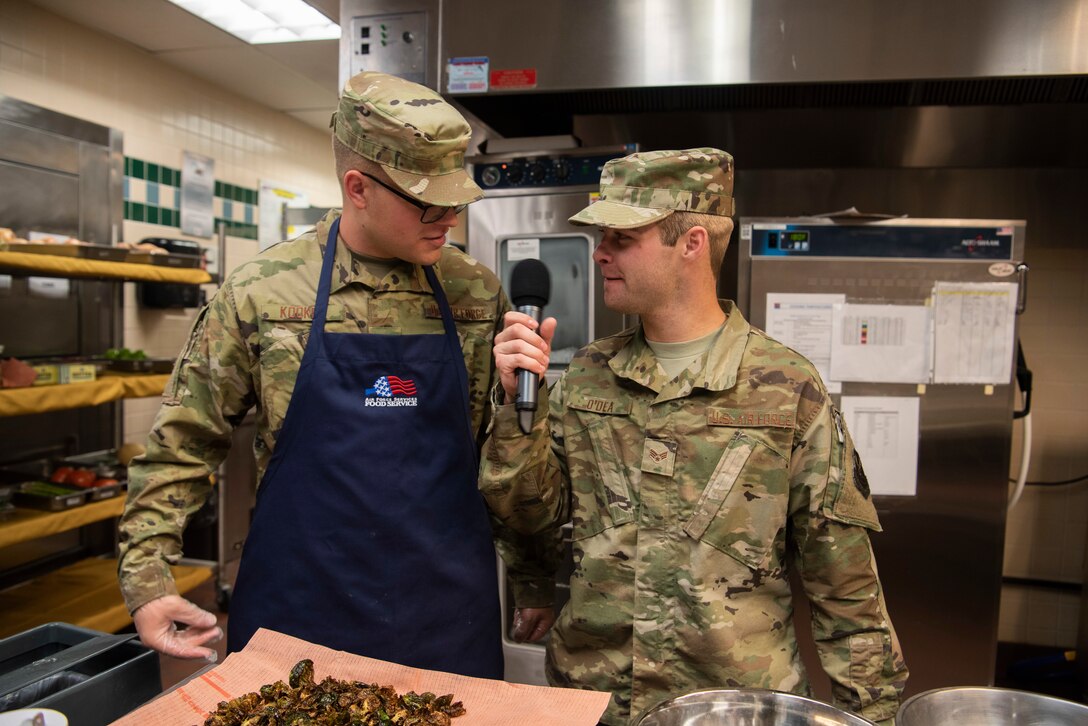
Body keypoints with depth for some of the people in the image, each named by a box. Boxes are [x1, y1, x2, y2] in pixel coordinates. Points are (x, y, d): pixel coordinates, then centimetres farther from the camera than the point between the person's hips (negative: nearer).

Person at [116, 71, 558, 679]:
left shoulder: (479, 294, -1)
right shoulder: (261, 292, -6)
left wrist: (535, 570, 6)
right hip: (296, 612, -1)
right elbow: (181, 446, 3)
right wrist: (147, 579, -2)